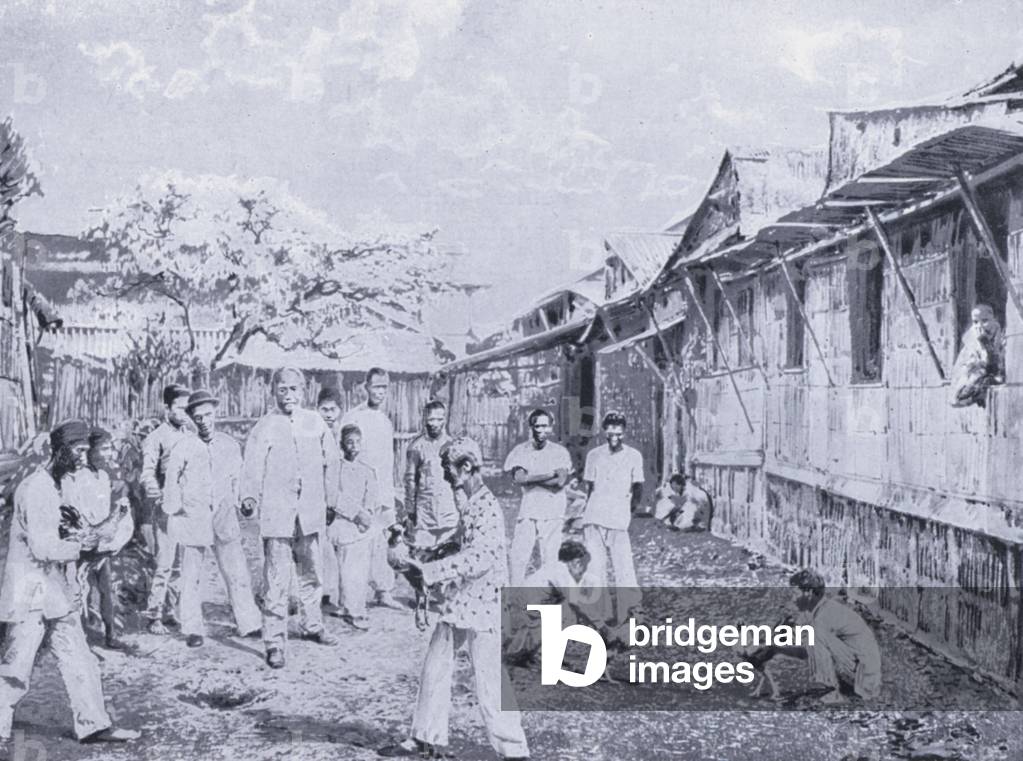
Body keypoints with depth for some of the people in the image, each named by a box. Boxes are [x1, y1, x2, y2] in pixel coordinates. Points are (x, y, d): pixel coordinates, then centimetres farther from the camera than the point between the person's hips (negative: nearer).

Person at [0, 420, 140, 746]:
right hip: (30, 594, -9)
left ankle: (93, 725, 16)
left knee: (79, 661, 10)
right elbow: (43, 547, -24)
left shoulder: (61, 486, 11)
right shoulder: (35, 489, -19)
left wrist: (80, 535, -5)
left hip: (58, 592, 9)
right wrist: (80, 544, -11)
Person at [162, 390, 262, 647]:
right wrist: (174, 511, 4)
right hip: (192, 518, -2)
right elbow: (171, 483, 5)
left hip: (224, 518, 2)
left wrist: (235, 506, 11)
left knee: (238, 572, 1)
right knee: (192, 576, 4)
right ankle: (192, 629, 13)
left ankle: (248, 624, 8)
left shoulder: (231, 445, 5)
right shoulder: (183, 448, -4)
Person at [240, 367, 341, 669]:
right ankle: (274, 643, 1)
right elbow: (252, 466, -7)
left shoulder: (315, 422, 8)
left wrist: (330, 499, 17)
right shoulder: (264, 427, -3)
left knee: (313, 573, 17)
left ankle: (313, 625, 36)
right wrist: (249, 498, -22)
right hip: (276, 513, -4)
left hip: (311, 512, 4)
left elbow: (332, 459, 16)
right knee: (276, 581, -5)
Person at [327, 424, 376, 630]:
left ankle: (345, 607, 14)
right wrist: (357, 513, -15)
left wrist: (366, 515, -12)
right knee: (348, 571, -7)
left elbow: (370, 500, 7)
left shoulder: (367, 471, 14)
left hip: (361, 528, 5)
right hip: (340, 525, -5)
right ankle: (352, 611, 1)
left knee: (362, 572, 2)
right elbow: (335, 497, -11)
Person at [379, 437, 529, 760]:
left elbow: (479, 558, -29)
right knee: (435, 669, 15)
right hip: (458, 601, 9)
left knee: (491, 684, -4)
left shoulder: (487, 507, -19)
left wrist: (429, 570, -28)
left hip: (484, 604, -9)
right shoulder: (465, 503, 10)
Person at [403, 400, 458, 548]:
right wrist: (410, 508, 4)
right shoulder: (416, 446, 1)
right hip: (425, 506, -1)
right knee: (422, 546, -4)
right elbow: (410, 478, 5)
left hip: (449, 505, 1)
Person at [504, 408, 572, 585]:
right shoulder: (520, 451, 6)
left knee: (549, 560, -1)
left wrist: (530, 478, -7)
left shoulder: (560, 452, 4)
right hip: (527, 512, 1)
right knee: (517, 557, -5)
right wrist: (550, 474, -9)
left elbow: (560, 482, -9)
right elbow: (519, 478, -10)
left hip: (552, 514, -1)